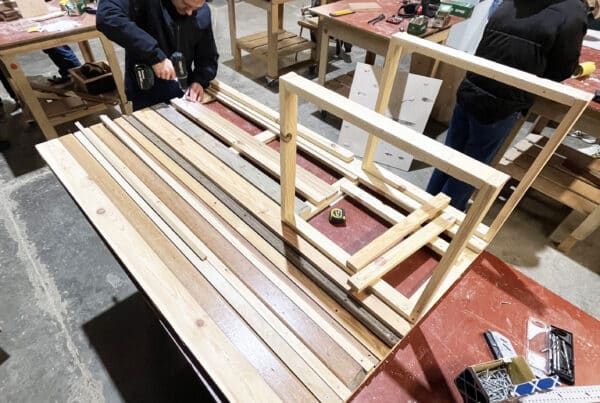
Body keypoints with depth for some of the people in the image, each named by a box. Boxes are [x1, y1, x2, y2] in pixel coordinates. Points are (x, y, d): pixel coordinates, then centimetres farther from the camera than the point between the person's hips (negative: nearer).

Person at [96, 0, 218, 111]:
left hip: (182, 96, 4)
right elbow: (106, 16, -32)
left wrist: (199, 80, -15)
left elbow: (209, 57, 4)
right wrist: (155, 56, -38)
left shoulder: (202, 13, -3)